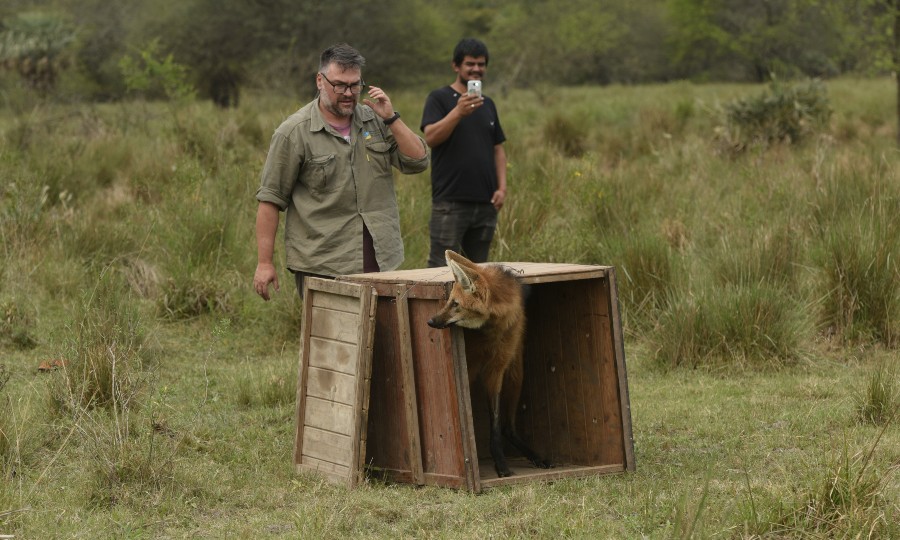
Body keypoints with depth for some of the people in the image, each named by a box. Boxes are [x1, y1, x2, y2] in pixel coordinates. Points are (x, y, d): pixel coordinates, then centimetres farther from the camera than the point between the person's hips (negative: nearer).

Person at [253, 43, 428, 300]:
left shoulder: (375, 121, 9)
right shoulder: (294, 132, -4)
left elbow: (418, 161, 4)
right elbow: (270, 200, -5)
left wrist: (391, 118, -7)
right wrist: (264, 263, -10)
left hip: (382, 260, 4)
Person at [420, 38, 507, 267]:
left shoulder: (488, 104, 17)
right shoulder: (439, 99, -1)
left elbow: (498, 148, 18)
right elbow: (431, 138, -17)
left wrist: (502, 187, 5)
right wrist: (459, 112, -30)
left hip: (485, 203, 6)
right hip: (450, 203, -6)